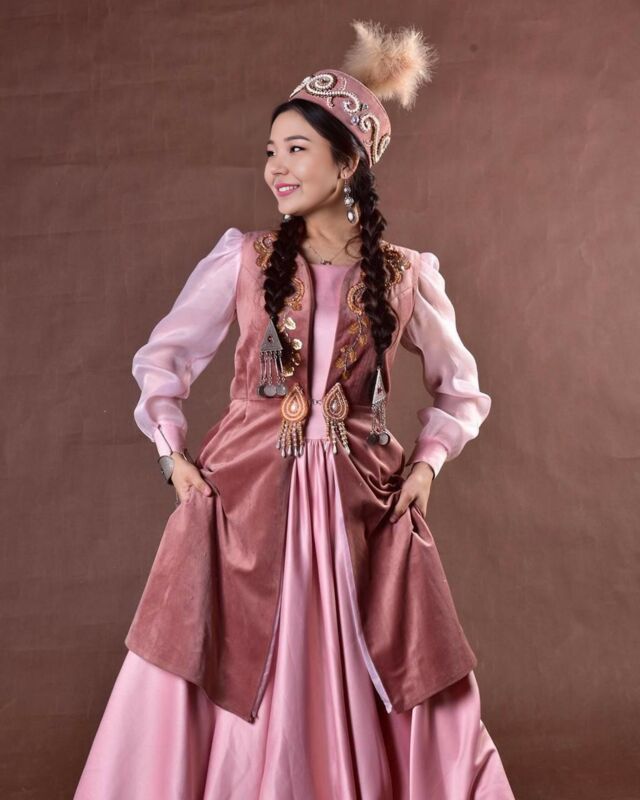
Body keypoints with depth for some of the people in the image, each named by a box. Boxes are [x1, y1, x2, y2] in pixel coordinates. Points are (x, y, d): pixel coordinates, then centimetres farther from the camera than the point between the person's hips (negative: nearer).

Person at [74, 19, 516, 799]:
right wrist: (173, 453, -1)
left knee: (388, 709, 7)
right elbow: (163, 356, 10)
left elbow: (462, 392, 15)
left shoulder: (406, 274, 2)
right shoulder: (243, 257, 1)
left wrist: (428, 461, 0)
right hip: (243, 498, 0)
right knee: (226, 696, 4)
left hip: (362, 506, 1)